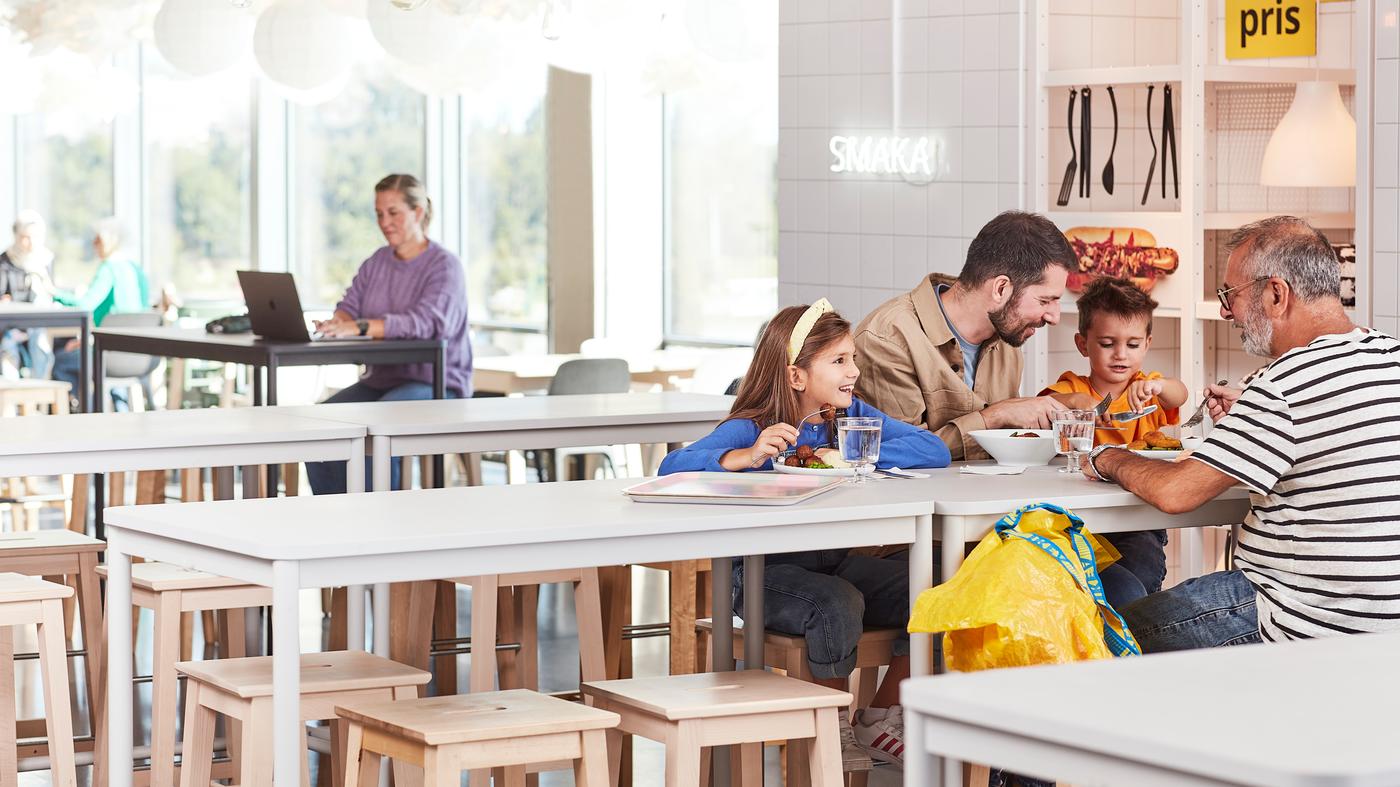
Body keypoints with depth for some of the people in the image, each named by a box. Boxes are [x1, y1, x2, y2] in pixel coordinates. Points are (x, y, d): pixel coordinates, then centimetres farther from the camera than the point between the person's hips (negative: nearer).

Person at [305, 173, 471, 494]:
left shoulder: (444, 265, -9)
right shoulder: (376, 263, 13)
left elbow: (426, 322, -26)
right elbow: (349, 308, 6)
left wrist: (360, 327, -38)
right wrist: (339, 322, -21)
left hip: (436, 383, -7)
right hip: (381, 380, 7)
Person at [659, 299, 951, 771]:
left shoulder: (851, 415, 5)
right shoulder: (750, 429, -10)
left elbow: (934, 450, -5)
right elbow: (672, 467, -23)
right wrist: (745, 457, -38)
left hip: (837, 561, 6)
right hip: (764, 572, -6)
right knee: (838, 604, -34)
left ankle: (881, 717, 8)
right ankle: (834, 729, -6)